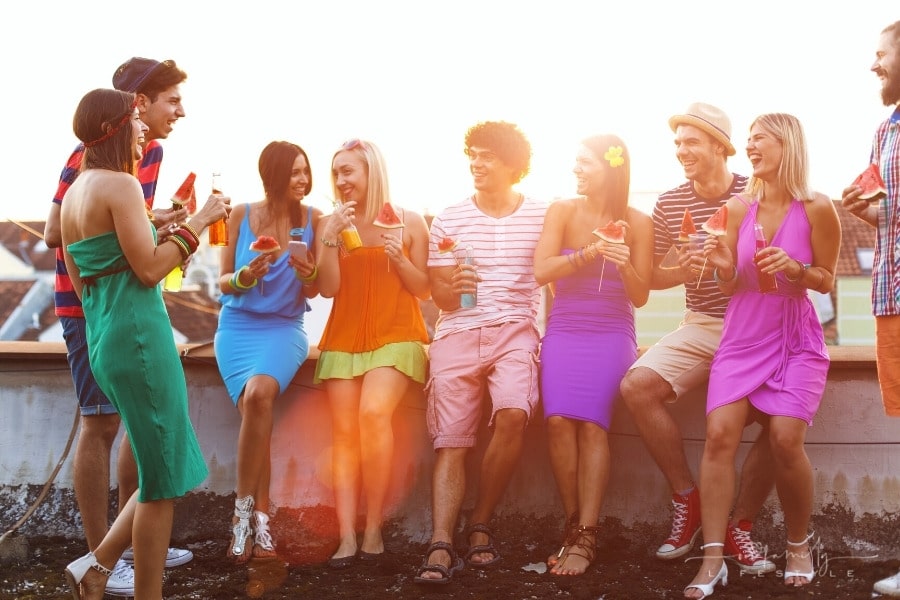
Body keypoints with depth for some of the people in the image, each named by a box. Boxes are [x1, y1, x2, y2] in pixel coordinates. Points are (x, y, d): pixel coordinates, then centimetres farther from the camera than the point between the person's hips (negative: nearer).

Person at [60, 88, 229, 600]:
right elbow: (149, 269, -16)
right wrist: (199, 222, -8)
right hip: (140, 336, -9)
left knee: (165, 473, 17)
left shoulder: (74, 193, 15)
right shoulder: (121, 185, -12)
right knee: (164, 480, 0)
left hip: (103, 341, 9)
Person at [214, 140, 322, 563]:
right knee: (256, 403, -25)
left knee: (259, 394, -31)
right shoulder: (242, 215, -1)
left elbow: (312, 293, 3)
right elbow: (223, 282, 2)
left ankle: (243, 510, -20)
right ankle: (260, 520, -15)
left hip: (284, 328, 0)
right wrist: (245, 277, -20)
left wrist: (307, 275, -20)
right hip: (238, 326, 0)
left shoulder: (313, 219, -1)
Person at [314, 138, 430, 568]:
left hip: (395, 337, -3)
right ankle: (347, 537, -11)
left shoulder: (409, 222, 3)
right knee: (344, 432, -9)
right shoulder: (332, 224, 9)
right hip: (344, 338, 3)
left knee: (374, 412, -26)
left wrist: (400, 259, -13)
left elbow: (425, 291, 4)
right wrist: (332, 237, -10)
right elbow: (328, 288, 0)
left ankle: (373, 529, -17)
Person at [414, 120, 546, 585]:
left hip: (515, 330, -1)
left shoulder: (540, 216, 7)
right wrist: (451, 287, -11)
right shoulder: (449, 219, 10)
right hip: (457, 333, 2)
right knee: (450, 441, -10)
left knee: (513, 415, -27)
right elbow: (438, 295, 12)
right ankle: (441, 546, -17)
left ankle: (480, 524, -8)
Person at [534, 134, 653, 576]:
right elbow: (541, 271, -7)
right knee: (558, 419, -23)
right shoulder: (562, 212, 5)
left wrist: (625, 264, -16)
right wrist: (588, 253, -20)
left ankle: (586, 536, -21)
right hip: (564, 331, 1)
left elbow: (640, 296, 4)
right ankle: (573, 524, -9)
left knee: (592, 421, -24)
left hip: (612, 335, -1)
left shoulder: (637, 222, 4)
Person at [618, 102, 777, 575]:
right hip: (700, 326, 3)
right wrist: (681, 272, -11)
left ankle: (739, 527, -3)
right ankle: (687, 498, -3)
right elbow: (648, 276, 11)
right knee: (637, 385, -21)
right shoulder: (669, 203, 5)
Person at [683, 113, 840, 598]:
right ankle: (713, 559, -11)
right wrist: (723, 266, -14)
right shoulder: (738, 208, 1)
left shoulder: (817, 209, -7)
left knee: (785, 438, -16)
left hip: (796, 340, -2)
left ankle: (799, 546, 9)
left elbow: (826, 281, 3)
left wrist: (796, 269, -17)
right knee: (719, 434, -13)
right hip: (742, 337, 3)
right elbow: (728, 288, 8)